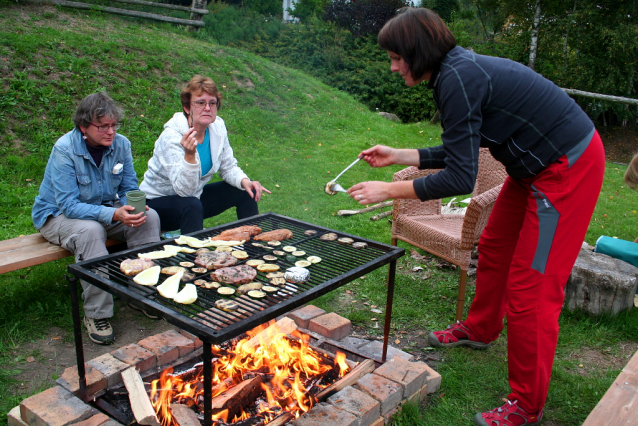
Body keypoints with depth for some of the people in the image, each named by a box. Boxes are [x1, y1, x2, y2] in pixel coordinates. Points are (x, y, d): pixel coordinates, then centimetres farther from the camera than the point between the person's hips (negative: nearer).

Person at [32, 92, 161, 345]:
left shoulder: (121, 144, -8)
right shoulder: (64, 150, -24)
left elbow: (130, 189, -1)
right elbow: (69, 205, -29)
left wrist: (134, 207, -27)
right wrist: (113, 214, -42)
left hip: (105, 209, 5)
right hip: (58, 215, -5)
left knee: (149, 217, -20)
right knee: (90, 230, -38)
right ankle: (96, 315, -28)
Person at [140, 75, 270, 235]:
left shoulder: (217, 127, -9)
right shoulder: (171, 137, -26)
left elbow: (228, 168, 3)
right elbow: (184, 189, -32)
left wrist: (245, 182, -17)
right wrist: (189, 155, -46)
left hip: (195, 195, 7)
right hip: (159, 202, -6)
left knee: (246, 192, -3)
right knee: (192, 205, -36)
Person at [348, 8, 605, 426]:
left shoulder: (458, 80, -24)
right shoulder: (459, 70, 6)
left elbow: (460, 179, -24)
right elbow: (458, 153, 13)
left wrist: (388, 190, -16)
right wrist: (397, 156, 13)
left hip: (568, 169, -10)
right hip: (539, 164, 10)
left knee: (529, 288, -5)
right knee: (494, 249, 23)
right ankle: (480, 330, 47)